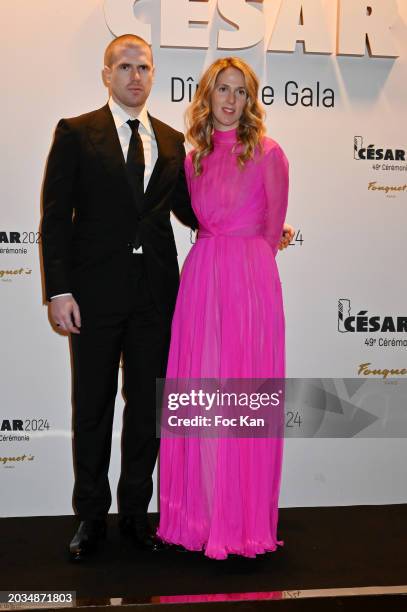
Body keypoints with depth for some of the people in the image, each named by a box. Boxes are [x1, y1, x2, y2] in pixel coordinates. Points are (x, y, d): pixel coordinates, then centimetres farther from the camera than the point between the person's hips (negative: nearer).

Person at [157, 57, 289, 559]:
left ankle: (244, 518, 12)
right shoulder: (194, 158, 13)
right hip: (201, 278, 4)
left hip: (251, 281, -4)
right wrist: (217, 259, 10)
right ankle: (202, 513, 18)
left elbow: (272, 228, 6)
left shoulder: (267, 153, 1)